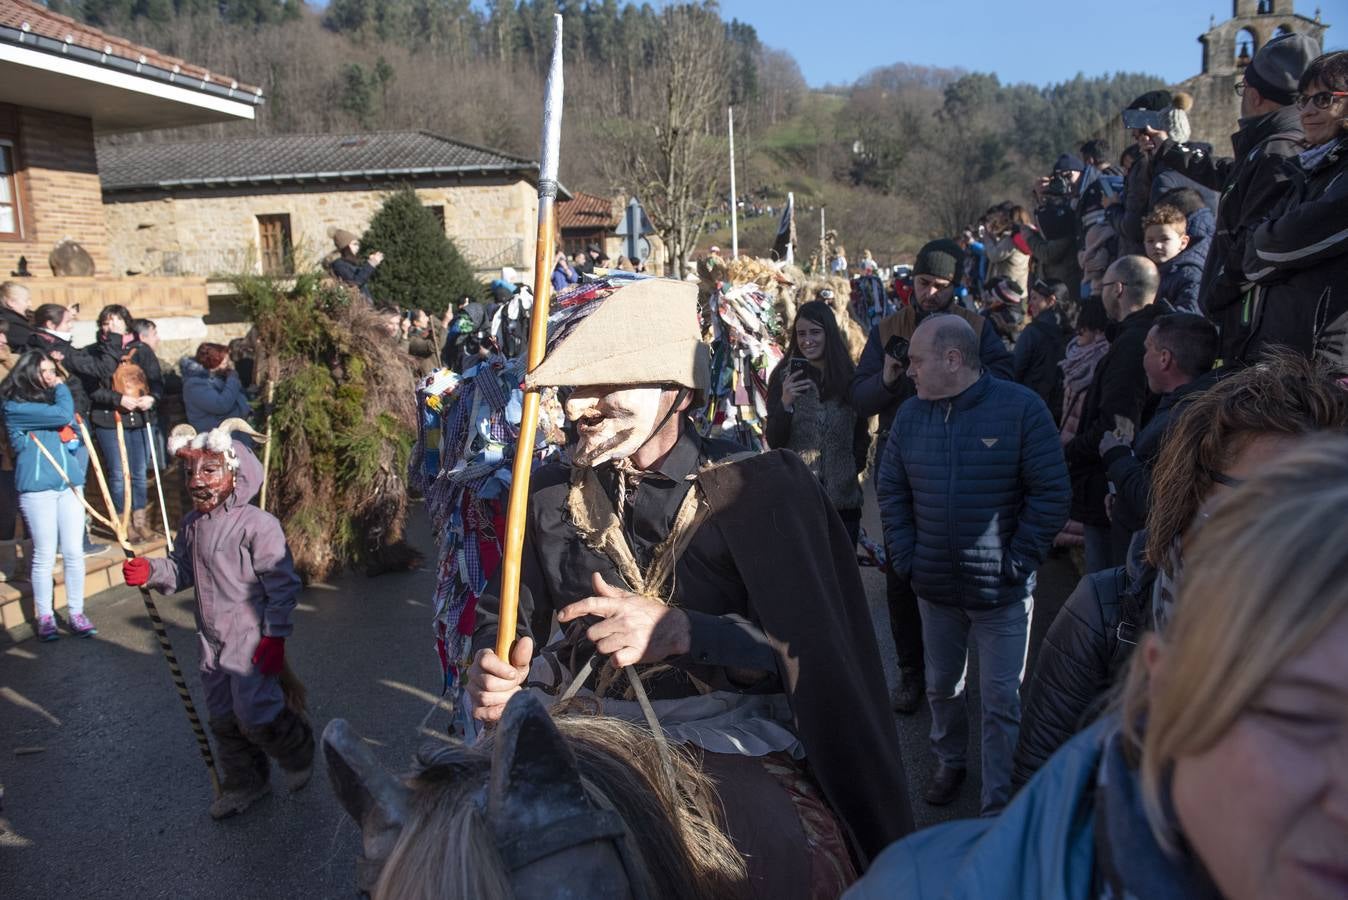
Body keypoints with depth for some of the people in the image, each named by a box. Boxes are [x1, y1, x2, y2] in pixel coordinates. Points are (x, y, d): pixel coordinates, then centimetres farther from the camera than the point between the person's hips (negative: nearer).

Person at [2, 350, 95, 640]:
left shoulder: (55, 398, 15)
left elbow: (79, 433, 21)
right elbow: (62, 415, -20)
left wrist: (78, 470, 6)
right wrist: (62, 389, -3)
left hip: (69, 485, 5)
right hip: (37, 489, -5)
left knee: (74, 552, 5)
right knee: (45, 555, 1)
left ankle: (76, 614, 13)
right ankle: (45, 617, 13)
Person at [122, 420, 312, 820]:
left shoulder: (257, 525, -19)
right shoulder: (191, 525, 5)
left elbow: (281, 584, -17)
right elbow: (182, 571, 16)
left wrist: (275, 636, -18)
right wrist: (151, 572, -5)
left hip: (252, 639, -8)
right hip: (213, 640, 8)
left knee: (255, 715, -6)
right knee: (223, 719, 16)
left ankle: (298, 754, 25)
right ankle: (244, 784, 35)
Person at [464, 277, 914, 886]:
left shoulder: (759, 488, -5)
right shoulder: (553, 491, 8)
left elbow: (812, 648, -12)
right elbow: (506, 611, 16)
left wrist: (683, 631, -26)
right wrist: (491, 668, -6)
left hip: (732, 738, -3)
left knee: (798, 861, -25)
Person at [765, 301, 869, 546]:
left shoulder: (850, 377, 4)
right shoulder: (784, 376, -1)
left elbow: (861, 433, 16)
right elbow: (773, 441, -4)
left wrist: (855, 467, 5)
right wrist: (785, 403, -18)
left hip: (843, 499, 2)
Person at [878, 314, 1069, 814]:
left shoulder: (1021, 407, -14)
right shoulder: (912, 414, 0)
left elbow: (1052, 493, -11)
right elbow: (890, 489, 7)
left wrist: (1017, 563, -14)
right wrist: (905, 557, -1)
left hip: (1001, 592, -4)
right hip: (935, 587, 4)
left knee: (1001, 699, 6)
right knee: (941, 685, 21)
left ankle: (998, 805, 21)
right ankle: (949, 761, 46)